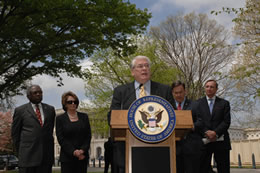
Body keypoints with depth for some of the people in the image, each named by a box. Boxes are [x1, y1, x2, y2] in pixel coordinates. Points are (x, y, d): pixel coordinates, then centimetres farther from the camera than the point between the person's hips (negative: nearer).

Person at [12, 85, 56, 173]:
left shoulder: (50, 109, 10)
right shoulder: (20, 110, 3)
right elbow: (15, 133, 7)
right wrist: (20, 152, 5)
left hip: (47, 156, 2)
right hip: (27, 155, -2)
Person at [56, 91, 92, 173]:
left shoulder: (84, 117, 11)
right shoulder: (60, 119, 4)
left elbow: (88, 136, 6)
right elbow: (60, 139, -3)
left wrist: (82, 150, -8)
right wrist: (73, 152, -13)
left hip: (83, 156, 2)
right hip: (67, 157, -2)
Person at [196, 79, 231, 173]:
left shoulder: (224, 103, 11)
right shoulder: (198, 103, 10)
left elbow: (226, 121, 1)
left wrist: (215, 132, -13)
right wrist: (206, 132, -14)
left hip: (220, 141, 1)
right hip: (204, 141, -1)